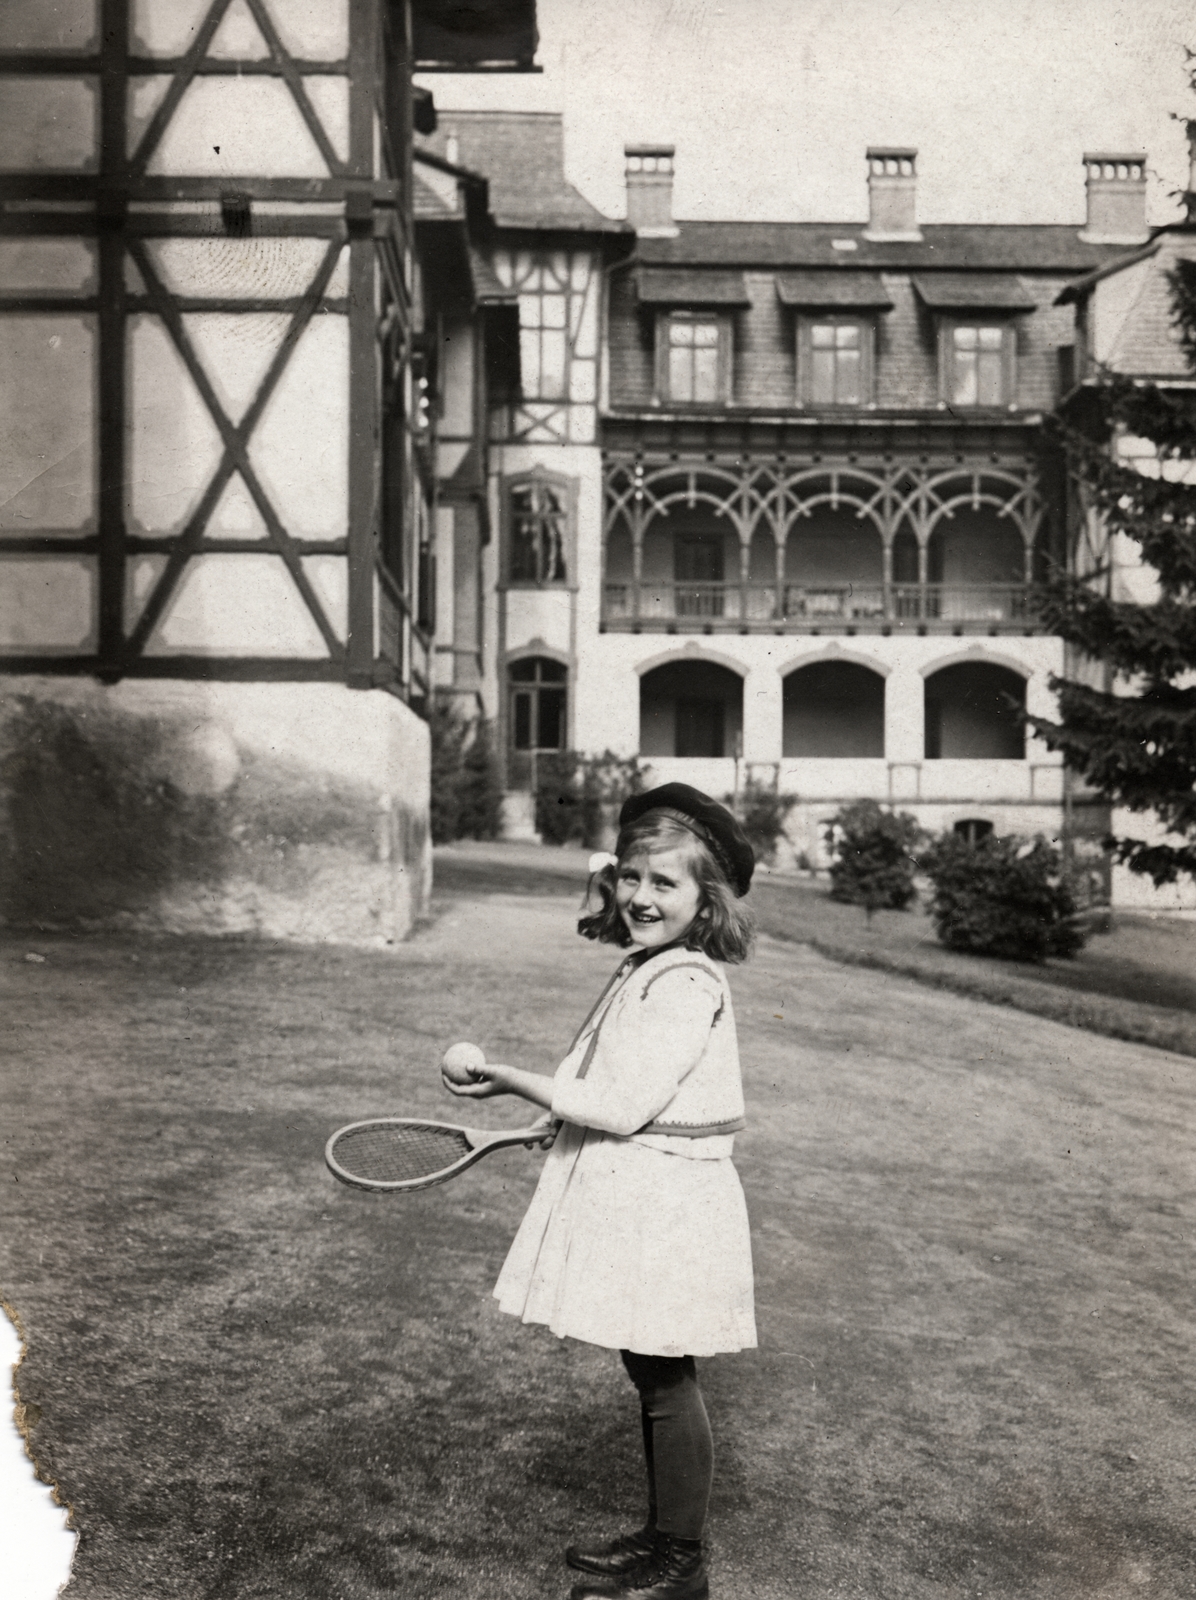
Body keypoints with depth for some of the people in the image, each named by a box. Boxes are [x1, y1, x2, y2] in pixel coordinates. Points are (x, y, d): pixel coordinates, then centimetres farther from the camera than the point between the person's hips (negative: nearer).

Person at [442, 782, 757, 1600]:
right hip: (636, 1197, 10)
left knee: (666, 1380, 4)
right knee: (654, 1378, 19)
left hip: (665, 1205, -10)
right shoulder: (649, 971, 10)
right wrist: (556, 1106, 17)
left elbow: (624, 1106, -24)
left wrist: (516, 1082, -17)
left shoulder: (686, 986, -21)